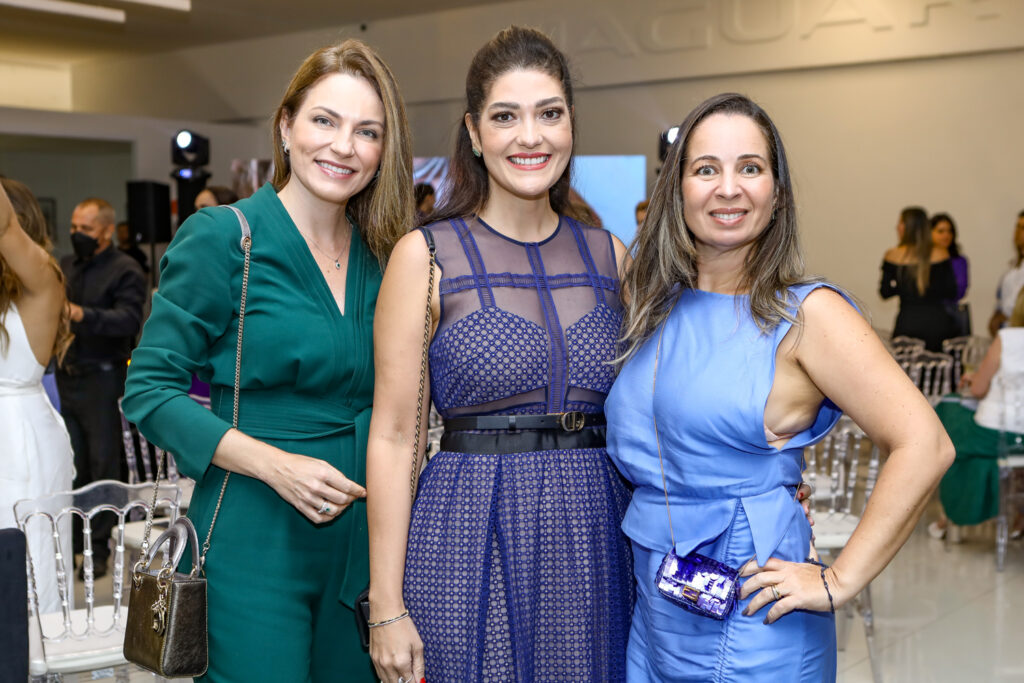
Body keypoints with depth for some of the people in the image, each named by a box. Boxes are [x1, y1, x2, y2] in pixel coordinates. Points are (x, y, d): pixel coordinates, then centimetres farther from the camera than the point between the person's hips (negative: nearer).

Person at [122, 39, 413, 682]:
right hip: (255, 542, -5)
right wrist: (275, 465, -18)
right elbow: (150, 392, -9)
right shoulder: (222, 237, -8)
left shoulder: (385, 255, 7)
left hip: (364, 541, 5)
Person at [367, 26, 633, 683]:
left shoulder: (609, 255, 7)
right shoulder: (426, 256, -4)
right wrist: (386, 606, -9)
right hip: (471, 538, -3)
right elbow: (392, 438, -6)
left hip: (595, 537, 4)